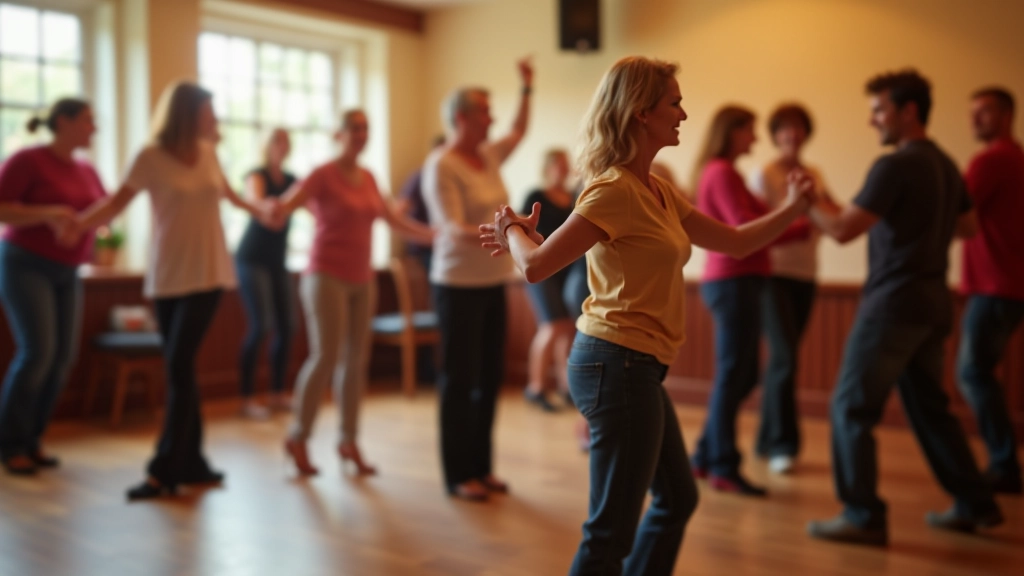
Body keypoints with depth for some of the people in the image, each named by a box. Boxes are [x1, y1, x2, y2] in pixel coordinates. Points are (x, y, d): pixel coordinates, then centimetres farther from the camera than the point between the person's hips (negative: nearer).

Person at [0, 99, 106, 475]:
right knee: (37, 352, -16)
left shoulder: (85, 170, 9)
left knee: (63, 357, -2)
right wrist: (46, 213, -26)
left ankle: (31, 440, 10)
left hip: (66, 273, 7)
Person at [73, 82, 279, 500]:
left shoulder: (208, 152, 5)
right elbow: (116, 203, -9)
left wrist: (259, 209, 19)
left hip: (207, 274, 1)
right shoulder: (151, 157, -6)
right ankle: (191, 463, 15)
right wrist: (75, 224, -24)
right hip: (167, 277, -1)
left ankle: (165, 470, -6)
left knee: (179, 366, -9)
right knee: (179, 369, 3)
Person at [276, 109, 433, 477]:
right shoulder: (323, 175, -6)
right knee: (325, 357, -10)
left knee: (356, 360, 5)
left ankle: (349, 441, 14)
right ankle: (298, 438, 6)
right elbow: (285, 205, -18)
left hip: (361, 279, 6)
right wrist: (271, 209, -41)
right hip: (328, 276, -6)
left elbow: (394, 220, 19)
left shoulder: (367, 178, 12)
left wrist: (436, 235, 14)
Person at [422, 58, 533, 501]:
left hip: (493, 282, 8)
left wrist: (527, 89, 26)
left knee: (489, 378, 11)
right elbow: (452, 228, -21)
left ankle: (480, 467, 22)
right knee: (459, 380, -1)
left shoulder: (488, 156, 10)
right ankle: (458, 476, 9)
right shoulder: (441, 166, -13)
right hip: (459, 285, -8)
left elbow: (519, 133, 31)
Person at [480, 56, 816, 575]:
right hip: (618, 364, -10)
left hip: (636, 368, 10)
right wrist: (514, 233, -1)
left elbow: (734, 243, 18)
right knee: (612, 530, 0)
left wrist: (792, 209, 9)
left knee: (678, 498, 23)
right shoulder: (616, 190, -17)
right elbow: (537, 267, -20)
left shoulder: (658, 192, 13)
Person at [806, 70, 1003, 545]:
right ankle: (974, 505, 25)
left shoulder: (895, 166, -14)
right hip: (932, 304, 9)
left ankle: (863, 517, 0)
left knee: (852, 406, -2)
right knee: (929, 405, 19)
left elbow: (843, 230, -19)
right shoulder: (945, 165, 13)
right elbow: (968, 225, 24)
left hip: (894, 304, -9)